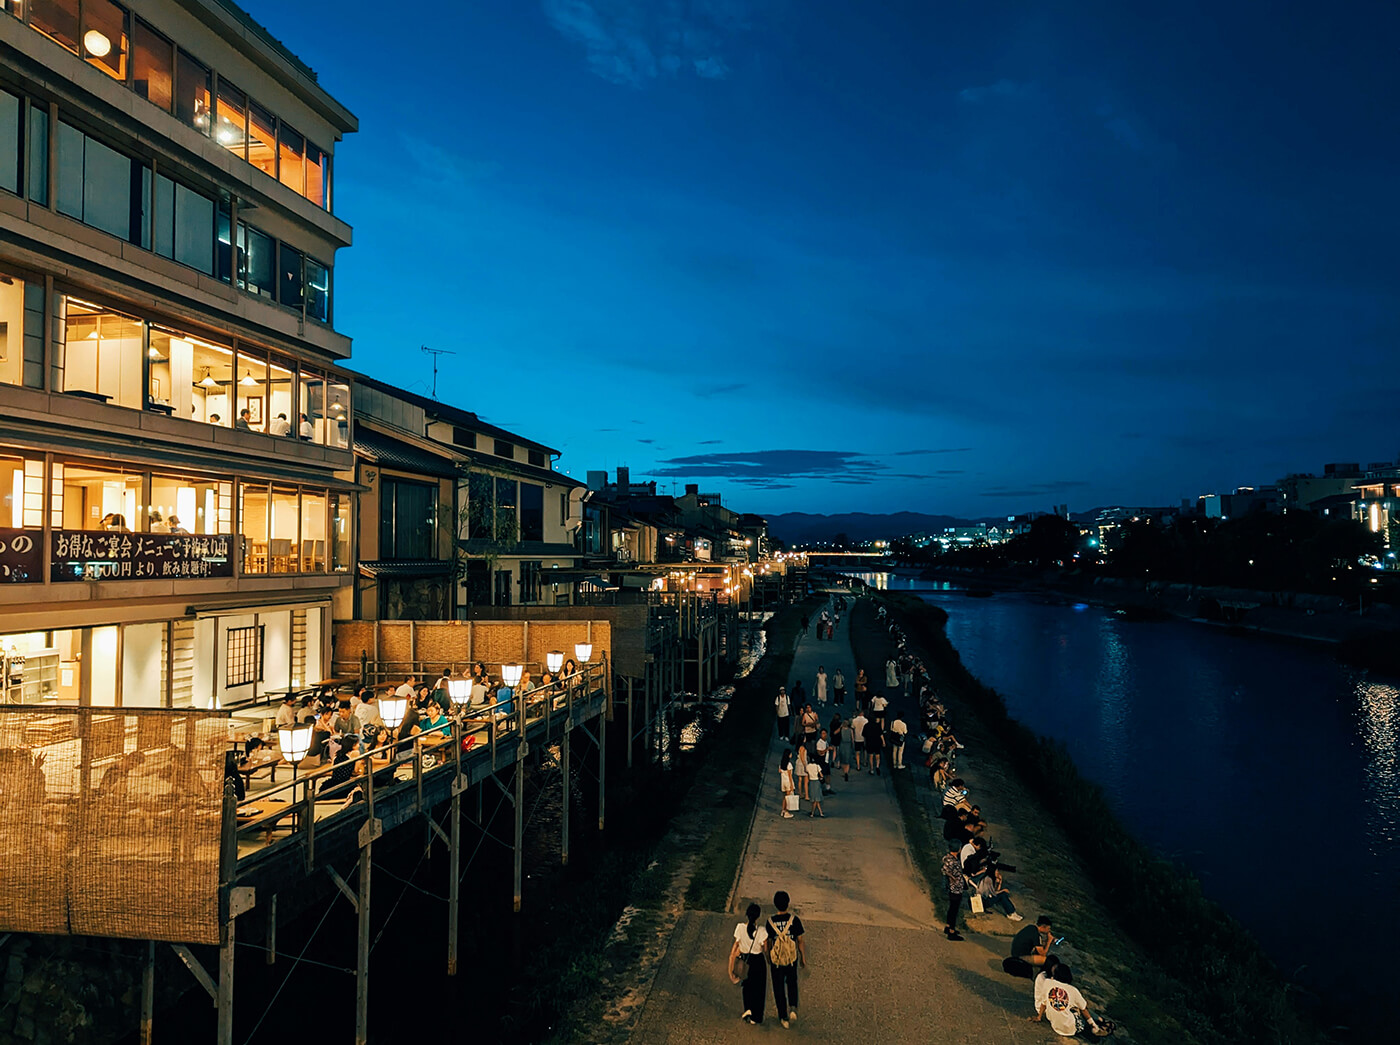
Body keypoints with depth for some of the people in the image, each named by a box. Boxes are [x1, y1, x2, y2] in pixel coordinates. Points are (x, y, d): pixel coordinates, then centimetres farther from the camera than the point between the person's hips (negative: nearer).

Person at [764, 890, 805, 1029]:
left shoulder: (770, 922, -13)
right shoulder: (794, 920, -15)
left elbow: (768, 943, -3)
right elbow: (800, 941, -8)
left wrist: (768, 959, 14)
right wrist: (803, 958, 6)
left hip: (776, 960, 0)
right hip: (792, 958, 0)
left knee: (779, 988, 15)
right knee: (792, 983, 26)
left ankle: (784, 1018, 22)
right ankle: (793, 1008, 9)